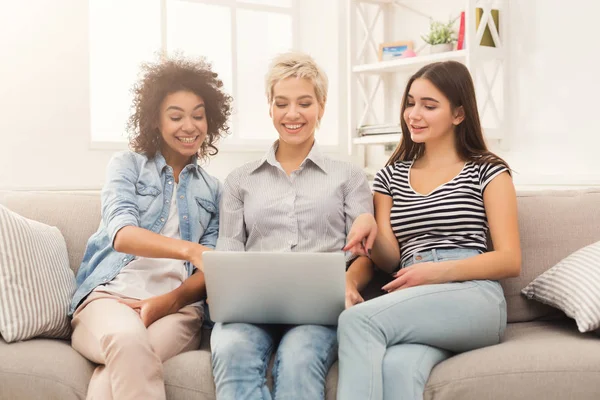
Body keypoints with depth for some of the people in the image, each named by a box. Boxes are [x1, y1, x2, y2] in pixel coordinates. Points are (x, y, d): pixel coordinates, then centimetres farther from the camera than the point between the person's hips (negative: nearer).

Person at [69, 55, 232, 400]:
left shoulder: (214, 190, 19)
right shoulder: (128, 165, 11)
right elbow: (121, 235, -9)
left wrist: (167, 301, -13)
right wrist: (189, 249, -29)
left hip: (177, 306, 1)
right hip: (110, 295, -1)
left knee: (122, 365, -35)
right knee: (127, 339, -39)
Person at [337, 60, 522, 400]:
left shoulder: (487, 171, 10)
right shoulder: (391, 176, 23)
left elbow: (511, 260, 2)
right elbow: (392, 261, 15)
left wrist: (438, 272, -13)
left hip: (473, 300, -3)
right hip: (414, 307, 3)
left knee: (356, 320, -31)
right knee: (397, 368, -36)